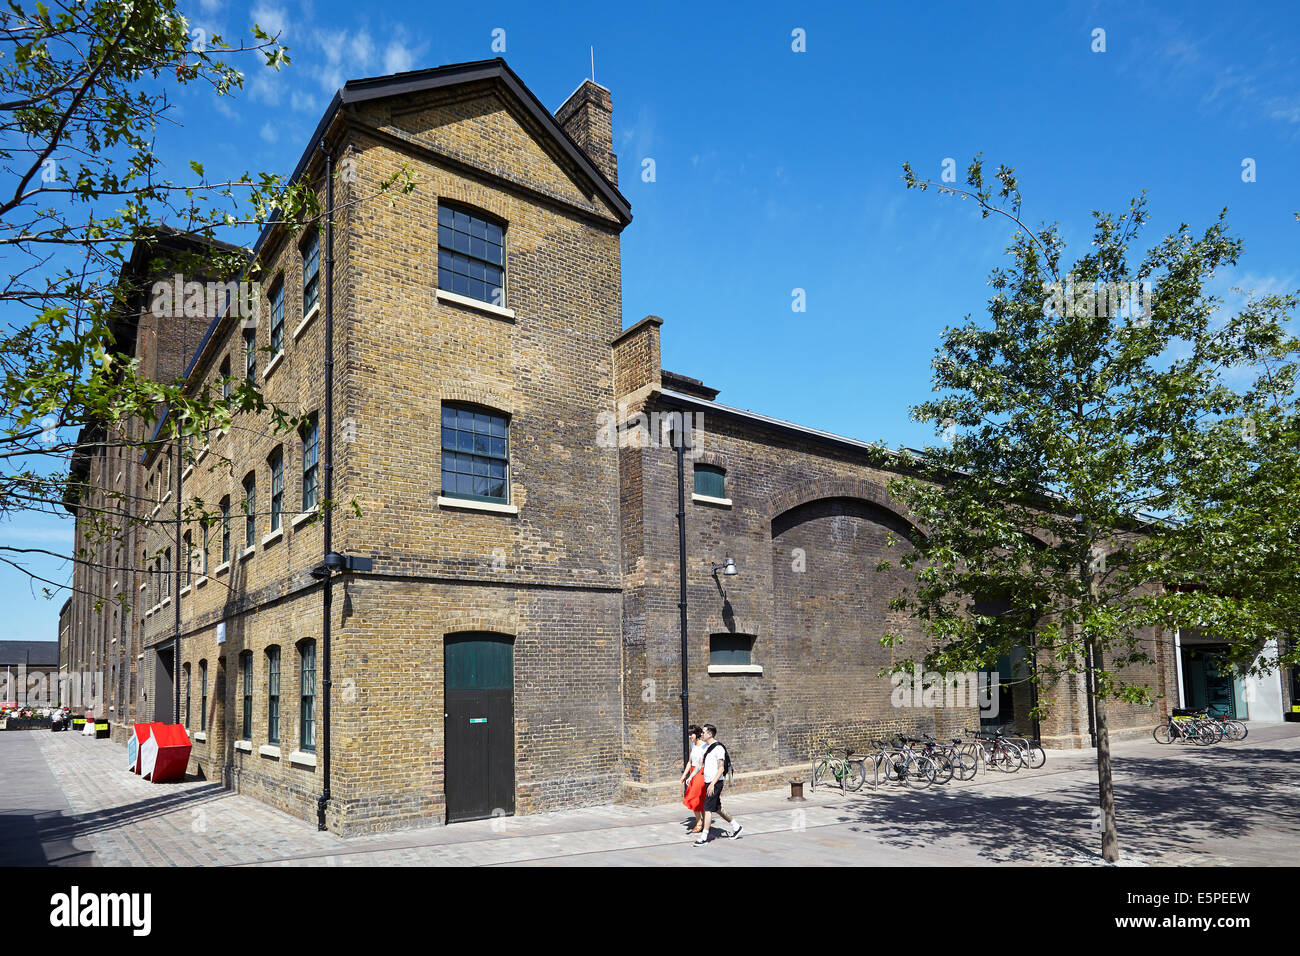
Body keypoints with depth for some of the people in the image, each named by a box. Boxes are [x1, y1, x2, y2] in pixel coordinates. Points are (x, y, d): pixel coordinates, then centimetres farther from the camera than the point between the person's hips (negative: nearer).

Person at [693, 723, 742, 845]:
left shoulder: (718, 748, -16)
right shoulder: (705, 746, 11)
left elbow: (721, 768, -18)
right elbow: (700, 764, 20)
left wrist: (713, 784, -24)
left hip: (715, 783, -9)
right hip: (708, 782, 9)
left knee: (708, 809, -8)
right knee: (717, 808, 16)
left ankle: (704, 836, -2)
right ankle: (735, 826, 30)